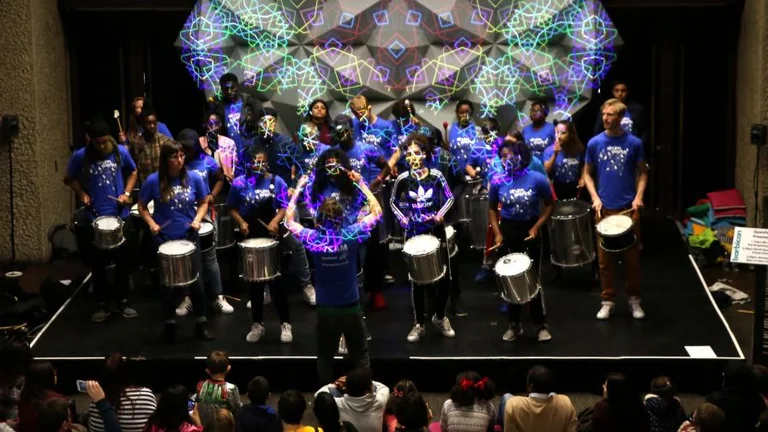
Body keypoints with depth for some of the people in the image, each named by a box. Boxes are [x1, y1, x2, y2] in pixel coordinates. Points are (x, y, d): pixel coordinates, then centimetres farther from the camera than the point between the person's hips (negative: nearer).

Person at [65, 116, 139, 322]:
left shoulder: (121, 152, -3)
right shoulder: (80, 157, -7)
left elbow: (132, 173, 12)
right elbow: (71, 179, 7)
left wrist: (127, 193, -3)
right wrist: (82, 194, -9)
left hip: (121, 216, 1)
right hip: (94, 219, -1)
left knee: (123, 261, 9)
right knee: (98, 263, 5)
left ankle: (122, 301, 23)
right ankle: (103, 304, 18)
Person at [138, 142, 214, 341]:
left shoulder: (194, 179, -5)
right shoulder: (154, 181, -9)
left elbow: (203, 203, 7)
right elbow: (142, 206, 2)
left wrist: (197, 219, -10)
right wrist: (151, 223, -13)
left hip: (189, 237, 1)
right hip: (165, 240, -1)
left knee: (196, 281, 3)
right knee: (169, 283, 10)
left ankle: (201, 324, 17)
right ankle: (169, 325, 25)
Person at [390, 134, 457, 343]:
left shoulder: (436, 176, -5)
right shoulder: (402, 179, -5)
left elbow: (449, 198, 5)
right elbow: (393, 202, 9)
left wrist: (440, 214, -10)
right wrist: (402, 218, -5)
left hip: (436, 231, 1)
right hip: (414, 233, -1)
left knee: (445, 278, 5)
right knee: (417, 280, 6)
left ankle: (440, 317, 28)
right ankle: (418, 324, 17)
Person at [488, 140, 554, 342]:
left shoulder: (537, 179, -13)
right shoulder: (497, 182, -7)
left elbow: (549, 205, -3)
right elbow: (492, 209, 6)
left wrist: (537, 227, -13)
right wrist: (497, 233, -6)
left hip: (530, 231, -2)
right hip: (508, 231, 2)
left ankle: (542, 325, 15)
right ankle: (514, 324, 23)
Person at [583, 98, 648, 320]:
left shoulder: (634, 143, -2)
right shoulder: (595, 143, 0)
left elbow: (642, 172, 5)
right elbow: (587, 174, 7)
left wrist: (639, 196, -10)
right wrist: (595, 198, -7)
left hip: (629, 208, -1)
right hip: (604, 208, 1)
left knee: (632, 256, 6)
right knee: (605, 258, 6)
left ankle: (634, 299, 19)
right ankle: (607, 301, 17)